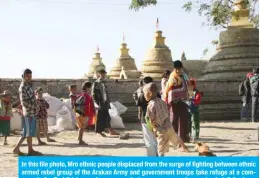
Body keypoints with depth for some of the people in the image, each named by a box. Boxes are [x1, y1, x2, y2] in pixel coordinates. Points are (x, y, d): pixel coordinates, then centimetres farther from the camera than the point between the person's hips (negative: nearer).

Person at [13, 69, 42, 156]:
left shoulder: (29, 85, 16)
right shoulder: (23, 87, -12)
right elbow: (23, 102, -18)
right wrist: (32, 107, -12)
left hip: (32, 112, 9)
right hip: (29, 112, -9)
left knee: (26, 132, 12)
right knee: (29, 132, -1)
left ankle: (16, 149, 15)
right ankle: (30, 150, 6)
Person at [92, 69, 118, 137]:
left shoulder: (103, 83, 12)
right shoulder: (96, 84, -10)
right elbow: (94, 95, -12)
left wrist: (108, 101, 13)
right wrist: (98, 103, -17)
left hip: (105, 103, 7)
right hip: (100, 103, -7)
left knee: (107, 117, 10)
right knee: (100, 117, 1)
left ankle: (111, 131, 13)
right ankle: (99, 131, 11)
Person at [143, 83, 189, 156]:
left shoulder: (150, 105, -19)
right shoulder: (161, 101, 3)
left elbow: (151, 121, -18)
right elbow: (168, 113, 10)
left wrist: (155, 128, -2)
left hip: (161, 131, -7)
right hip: (169, 126, 8)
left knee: (161, 151, -3)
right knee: (176, 138, 34)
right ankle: (184, 148, 59)